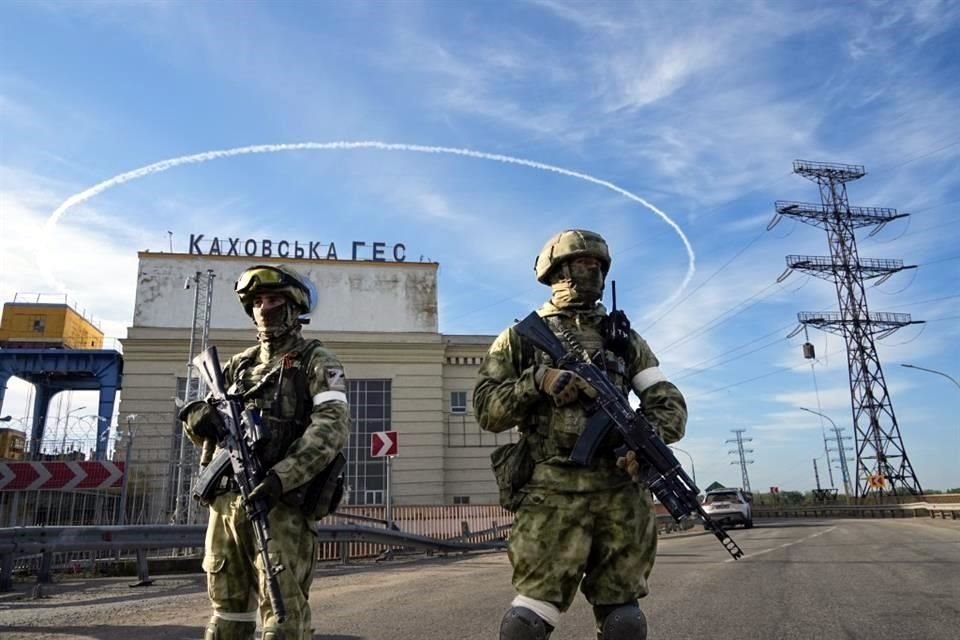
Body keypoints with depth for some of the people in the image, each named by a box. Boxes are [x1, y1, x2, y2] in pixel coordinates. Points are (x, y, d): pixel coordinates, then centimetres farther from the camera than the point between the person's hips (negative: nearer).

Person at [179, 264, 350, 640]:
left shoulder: (316, 361, 1)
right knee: (227, 610, 15)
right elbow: (199, 416, 20)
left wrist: (282, 476, -26)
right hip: (226, 501, 6)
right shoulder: (240, 364, 19)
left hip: (280, 503, -6)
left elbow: (332, 426, -13)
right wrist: (199, 417, -6)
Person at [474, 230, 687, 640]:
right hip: (553, 492, -3)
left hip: (623, 492, 3)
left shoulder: (624, 339, 18)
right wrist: (537, 381, -12)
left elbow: (670, 403, 11)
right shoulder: (523, 336, 10)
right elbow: (485, 409, 4)